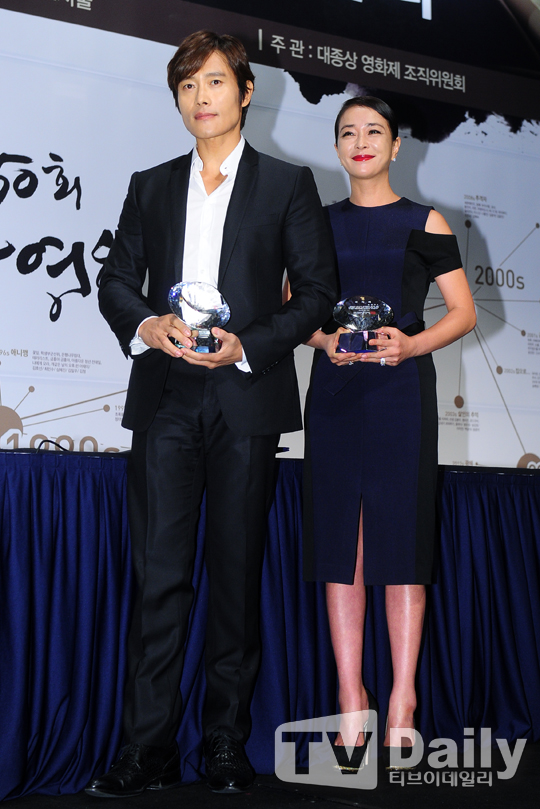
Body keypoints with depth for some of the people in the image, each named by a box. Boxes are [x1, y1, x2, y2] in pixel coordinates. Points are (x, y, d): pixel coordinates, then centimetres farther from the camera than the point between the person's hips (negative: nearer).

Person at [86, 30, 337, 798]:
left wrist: (246, 346, -11)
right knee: (159, 572, -2)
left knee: (237, 573, 4)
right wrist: (148, 324, -9)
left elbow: (317, 291, 2)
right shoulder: (150, 186, 18)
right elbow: (116, 281, 13)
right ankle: (148, 749, 6)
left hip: (246, 396, -2)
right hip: (165, 396, 2)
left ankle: (227, 745, 15)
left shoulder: (288, 183, 9)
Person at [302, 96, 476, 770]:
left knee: (399, 535, -5)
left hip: (401, 388, -2)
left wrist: (411, 344, -13)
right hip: (334, 388, 3)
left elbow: (464, 312, 5)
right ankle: (351, 697, 7)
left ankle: (402, 698, 3)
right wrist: (325, 339, -7)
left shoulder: (424, 223, 8)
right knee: (339, 539, 0)